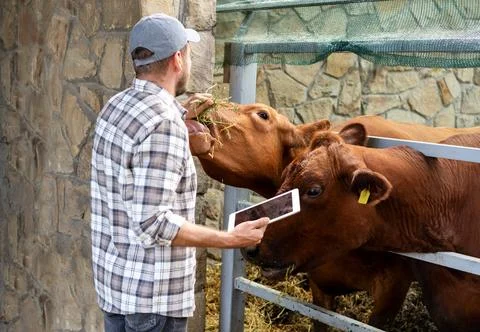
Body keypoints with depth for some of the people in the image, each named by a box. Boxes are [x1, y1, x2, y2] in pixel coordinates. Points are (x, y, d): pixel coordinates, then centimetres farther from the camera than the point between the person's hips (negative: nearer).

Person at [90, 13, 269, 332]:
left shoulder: (115, 106, 5)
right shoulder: (163, 123, -23)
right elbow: (152, 222, -26)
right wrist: (232, 239, -22)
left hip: (113, 280, 9)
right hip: (153, 294, -9)